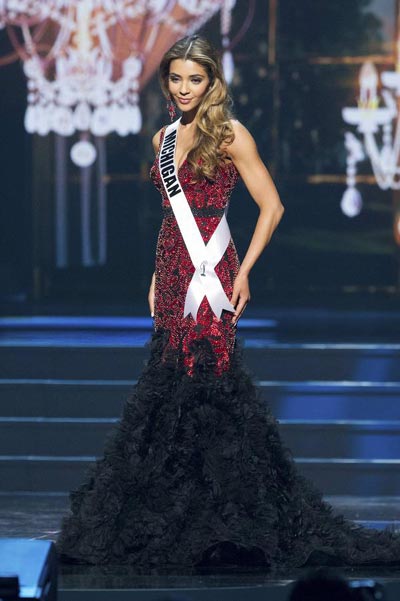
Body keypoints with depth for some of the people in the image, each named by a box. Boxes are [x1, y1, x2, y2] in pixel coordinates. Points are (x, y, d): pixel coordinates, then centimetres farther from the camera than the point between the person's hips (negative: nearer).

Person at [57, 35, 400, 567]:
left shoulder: (229, 135, -5)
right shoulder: (164, 138, 15)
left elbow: (271, 206, -7)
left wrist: (243, 271, -12)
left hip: (209, 272, -7)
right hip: (172, 272, 7)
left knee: (206, 378, -9)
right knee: (170, 380, 5)